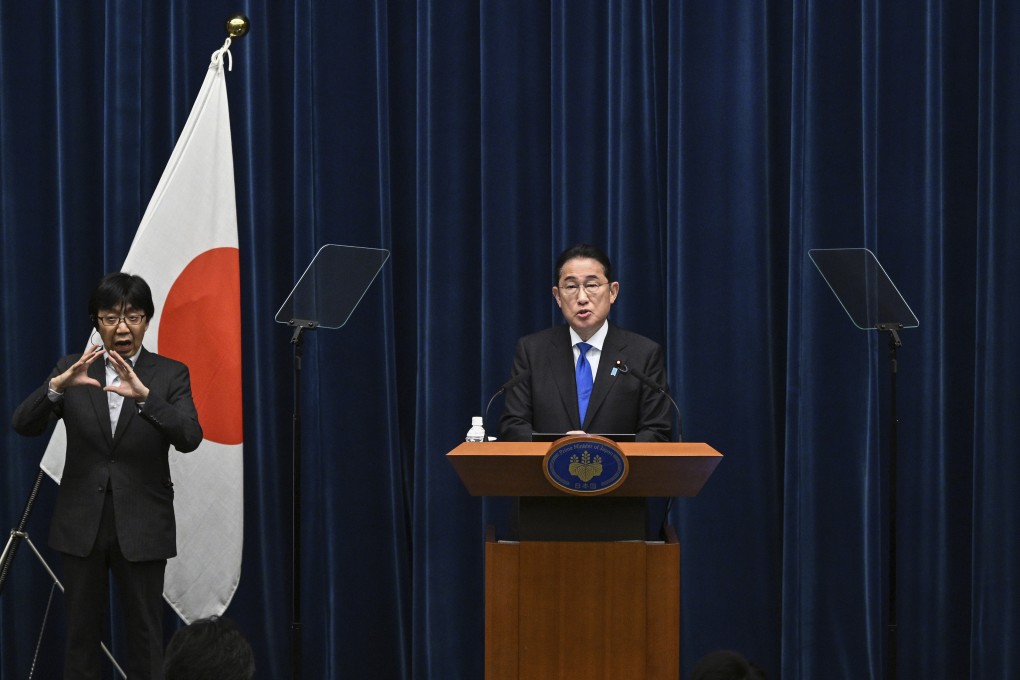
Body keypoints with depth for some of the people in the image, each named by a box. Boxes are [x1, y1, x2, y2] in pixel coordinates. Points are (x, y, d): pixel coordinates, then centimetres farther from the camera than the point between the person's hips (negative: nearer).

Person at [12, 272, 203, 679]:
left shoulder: (170, 374, -1)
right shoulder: (73, 369, 3)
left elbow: (189, 438, -17)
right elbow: (24, 425, -10)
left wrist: (143, 395, -34)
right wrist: (58, 384, -30)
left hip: (142, 526, -1)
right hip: (81, 523, 1)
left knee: (144, 635, 5)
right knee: (81, 632, 9)